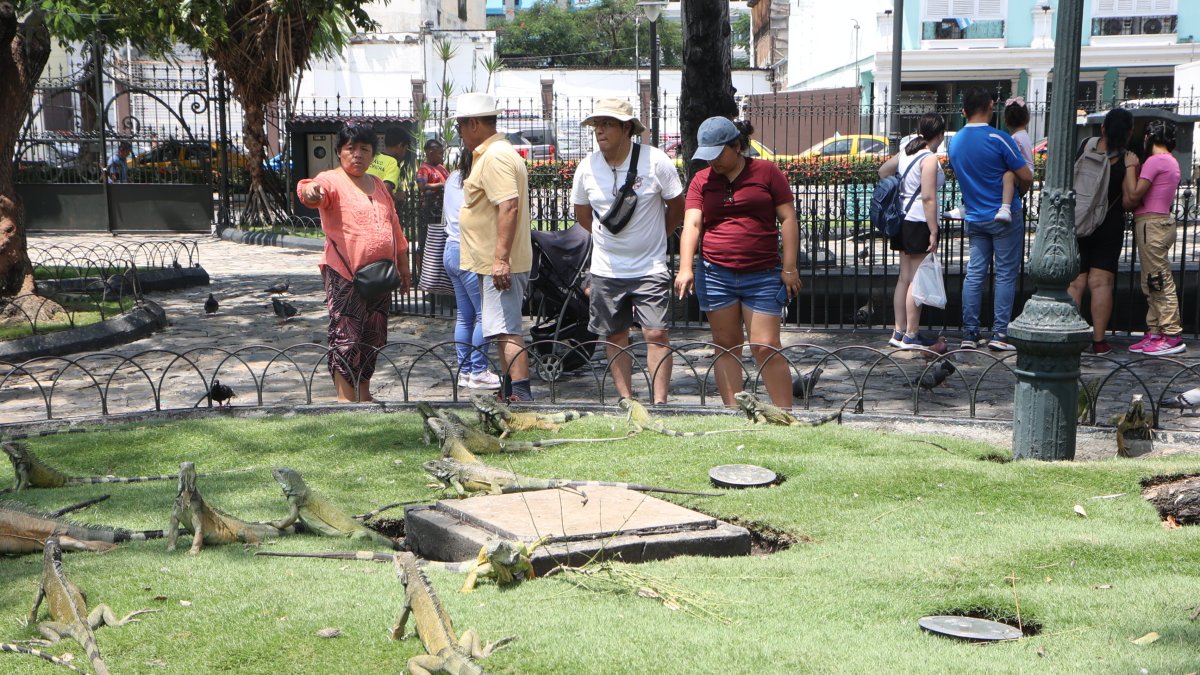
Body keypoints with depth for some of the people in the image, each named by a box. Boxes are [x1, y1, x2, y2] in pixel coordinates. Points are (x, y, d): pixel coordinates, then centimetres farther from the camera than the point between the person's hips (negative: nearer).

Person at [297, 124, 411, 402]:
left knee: (372, 337, 12)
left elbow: (394, 225, 23)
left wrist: (403, 264, 23)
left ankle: (364, 395, 23)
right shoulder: (332, 181, -6)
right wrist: (311, 191, -54)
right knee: (346, 337, -7)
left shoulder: (378, 185, 17)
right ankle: (345, 398, -2)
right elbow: (320, 189, -30)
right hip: (344, 275, -7)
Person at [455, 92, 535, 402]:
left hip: (500, 264, -11)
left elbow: (508, 207, -26)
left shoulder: (494, 157, -16)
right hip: (495, 262, 11)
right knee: (504, 331, 16)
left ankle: (522, 395, -16)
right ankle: (511, 393, 23)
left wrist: (501, 258, -29)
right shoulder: (494, 153, 18)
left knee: (506, 331, -13)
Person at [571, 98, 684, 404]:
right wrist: (611, 238, 12)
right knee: (615, 336, 8)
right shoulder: (586, 167, -2)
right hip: (606, 270, 3)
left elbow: (677, 206, 4)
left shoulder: (656, 161, -9)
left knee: (656, 334, -8)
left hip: (650, 267, -3)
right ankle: (626, 400, 19)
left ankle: (659, 402, -3)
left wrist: (654, 238, 9)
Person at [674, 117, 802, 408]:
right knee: (726, 346, 7)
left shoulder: (767, 172, 2)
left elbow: (788, 219, 1)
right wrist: (685, 269, -16)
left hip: (763, 275, -3)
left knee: (766, 348, -6)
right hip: (715, 273, 3)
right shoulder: (701, 180, 8)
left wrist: (789, 268, -4)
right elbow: (692, 223, -2)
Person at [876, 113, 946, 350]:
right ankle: (911, 336, 3)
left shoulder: (906, 152, 9)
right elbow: (928, 198, -20)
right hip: (919, 222, -8)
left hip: (903, 220, 8)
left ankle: (899, 332, 17)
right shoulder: (930, 159, -15)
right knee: (917, 281, -2)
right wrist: (933, 232, -18)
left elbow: (883, 171, 25)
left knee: (904, 278, 13)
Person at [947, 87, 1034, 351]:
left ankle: (969, 333, 6)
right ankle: (999, 333, -1)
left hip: (974, 217, 5)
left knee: (974, 273, 7)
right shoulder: (998, 139, -15)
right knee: (1005, 274, 1)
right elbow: (1026, 177, -12)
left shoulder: (955, 142, 4)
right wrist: (1017, 191, 8)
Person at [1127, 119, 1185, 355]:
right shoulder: (1171, 161, 18)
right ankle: (1155, 332, 16)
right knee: (1152, 284, 13)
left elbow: (1134, 196, -18)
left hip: (1151, 223, -10)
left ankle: (1172, 336, -9)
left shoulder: (1155, 161, -13)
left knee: (1160, 281, -9)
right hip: (1162, 220, 10)